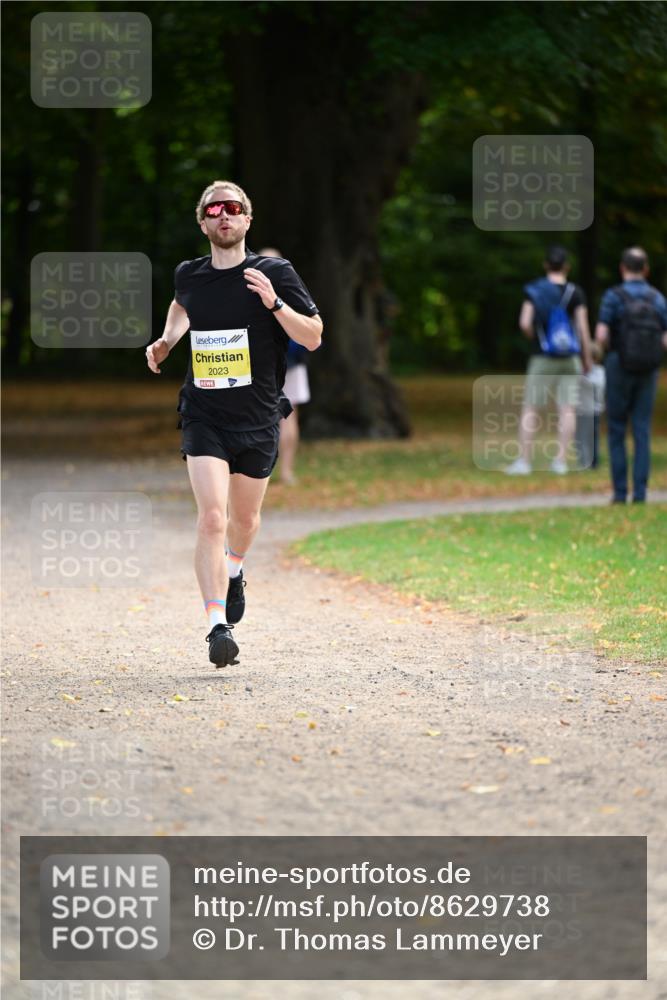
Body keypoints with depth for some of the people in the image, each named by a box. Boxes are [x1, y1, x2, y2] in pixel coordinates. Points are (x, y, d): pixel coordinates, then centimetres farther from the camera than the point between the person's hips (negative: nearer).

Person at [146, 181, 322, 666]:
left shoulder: (275, 273, -5)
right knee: (212, 519, -17)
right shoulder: (189, 275, 3)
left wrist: (275, 303, -19)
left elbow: (313, 338, -5)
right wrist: (166, 342, 12)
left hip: (258, 419, 0)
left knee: (244, 517, 17)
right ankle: (218, 625, -19)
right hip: (203, 416, 0)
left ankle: (234, 570, 51)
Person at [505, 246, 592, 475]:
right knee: (568, 409, 3)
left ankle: (524, 460, -1)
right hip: (569, 358, 1)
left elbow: (525, 323, -10)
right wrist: (587, 360, 4)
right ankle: (561, 460, -3)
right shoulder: (575, 293, -2)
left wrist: (536, 339, 10)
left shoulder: (534, 290, -2)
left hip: (543, 359, -1)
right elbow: (583, 328, -4)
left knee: (530, 408, 4)